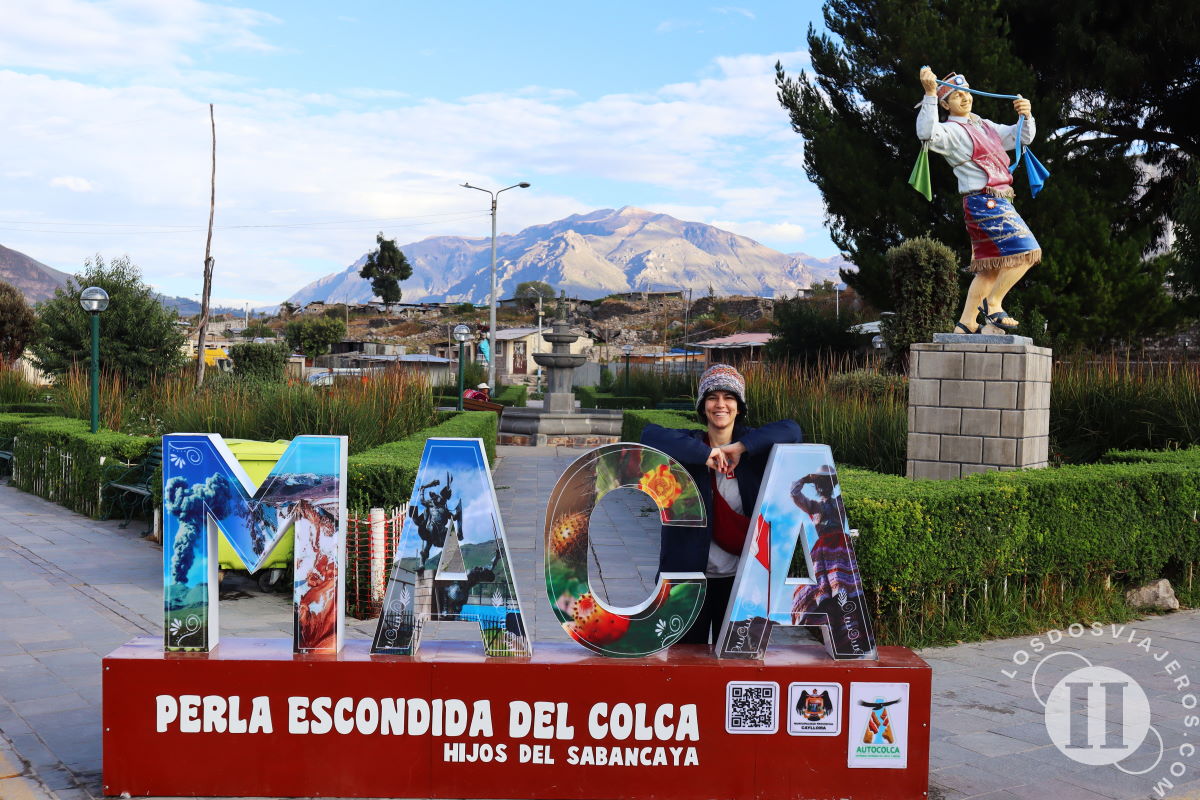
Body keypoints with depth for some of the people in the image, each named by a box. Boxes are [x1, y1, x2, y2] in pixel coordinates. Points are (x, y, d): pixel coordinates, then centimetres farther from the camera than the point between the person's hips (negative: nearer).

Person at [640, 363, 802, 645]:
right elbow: (650, 436, -19)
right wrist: (704, 453, -27)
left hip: (740, 578, 1)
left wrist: (741, 447, -21)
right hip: (689, 573, -1)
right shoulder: (690, 445, 0)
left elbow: (792, 431, -12)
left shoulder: (752, 446, 4)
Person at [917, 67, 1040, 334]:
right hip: (983, 200, -9)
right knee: (1025, 251, -14)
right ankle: (993, 305, -3)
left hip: (998, 202, 9)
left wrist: (1026, 116, 6)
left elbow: (1021, 137, 26)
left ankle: (966, 322, 13)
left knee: (990, 267, 9)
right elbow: (927, 134, -29)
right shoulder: (951, 130, -7)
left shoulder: (985, 126, 21)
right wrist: (930, 94, -35)